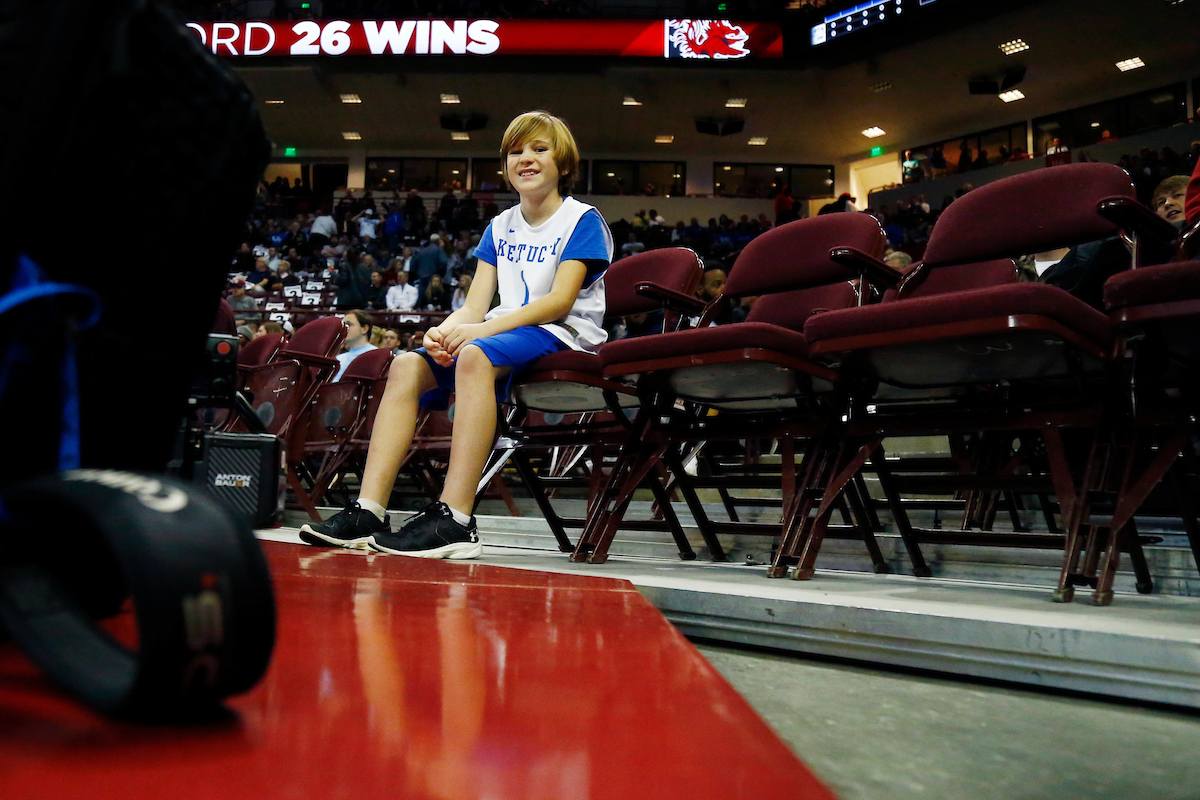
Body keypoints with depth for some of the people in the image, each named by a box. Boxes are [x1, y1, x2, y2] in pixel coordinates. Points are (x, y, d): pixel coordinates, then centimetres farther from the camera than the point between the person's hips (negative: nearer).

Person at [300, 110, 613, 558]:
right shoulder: (500, 228, 20)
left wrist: (482, 329, -22)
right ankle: (368, 511, -23)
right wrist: (444, 332, -14)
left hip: (563, 337, -6)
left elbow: (560, 302, -13)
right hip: (506, 334, 7)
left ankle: (455, 520, -42)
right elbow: (475, 306, 10)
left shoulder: (582, 220, 1)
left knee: (476, 355, -36)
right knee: (407, 366, -15)